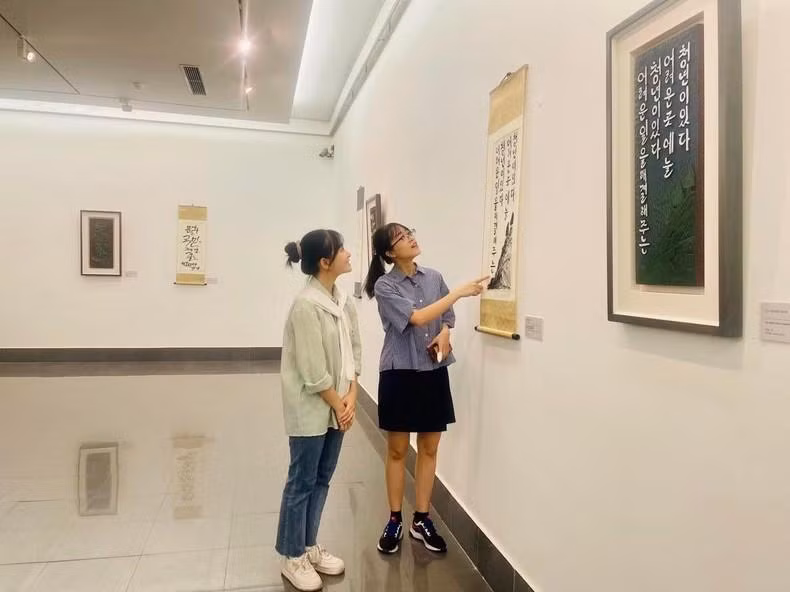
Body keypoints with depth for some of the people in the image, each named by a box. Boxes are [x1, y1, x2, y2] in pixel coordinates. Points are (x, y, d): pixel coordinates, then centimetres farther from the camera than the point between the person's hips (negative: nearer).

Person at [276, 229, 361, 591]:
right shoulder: (306, 305, -21)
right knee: (302, 482, 7)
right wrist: (337, 405, -11)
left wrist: (350, 397, -1)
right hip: (311, 409, -7)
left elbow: (353, 350, 7)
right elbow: (313, 371, -20)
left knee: (322, 479, 18)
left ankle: (309, 547, 35)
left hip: (337, 406, 8)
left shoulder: (343, 301, 4)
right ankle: (292, 558, 26)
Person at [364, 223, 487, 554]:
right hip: (400, 374, -4)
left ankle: (422, 520, 27)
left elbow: (448, 317, 14)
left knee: (429, 449, 11)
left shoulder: (434, 278, 4)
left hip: (434, 372, 4)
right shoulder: (385, 286, -10)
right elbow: (417, 317, -22)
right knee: (397, 450, 9)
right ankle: (395, 521, 26)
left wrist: (444, 334, -9)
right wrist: (460, 292, -23)